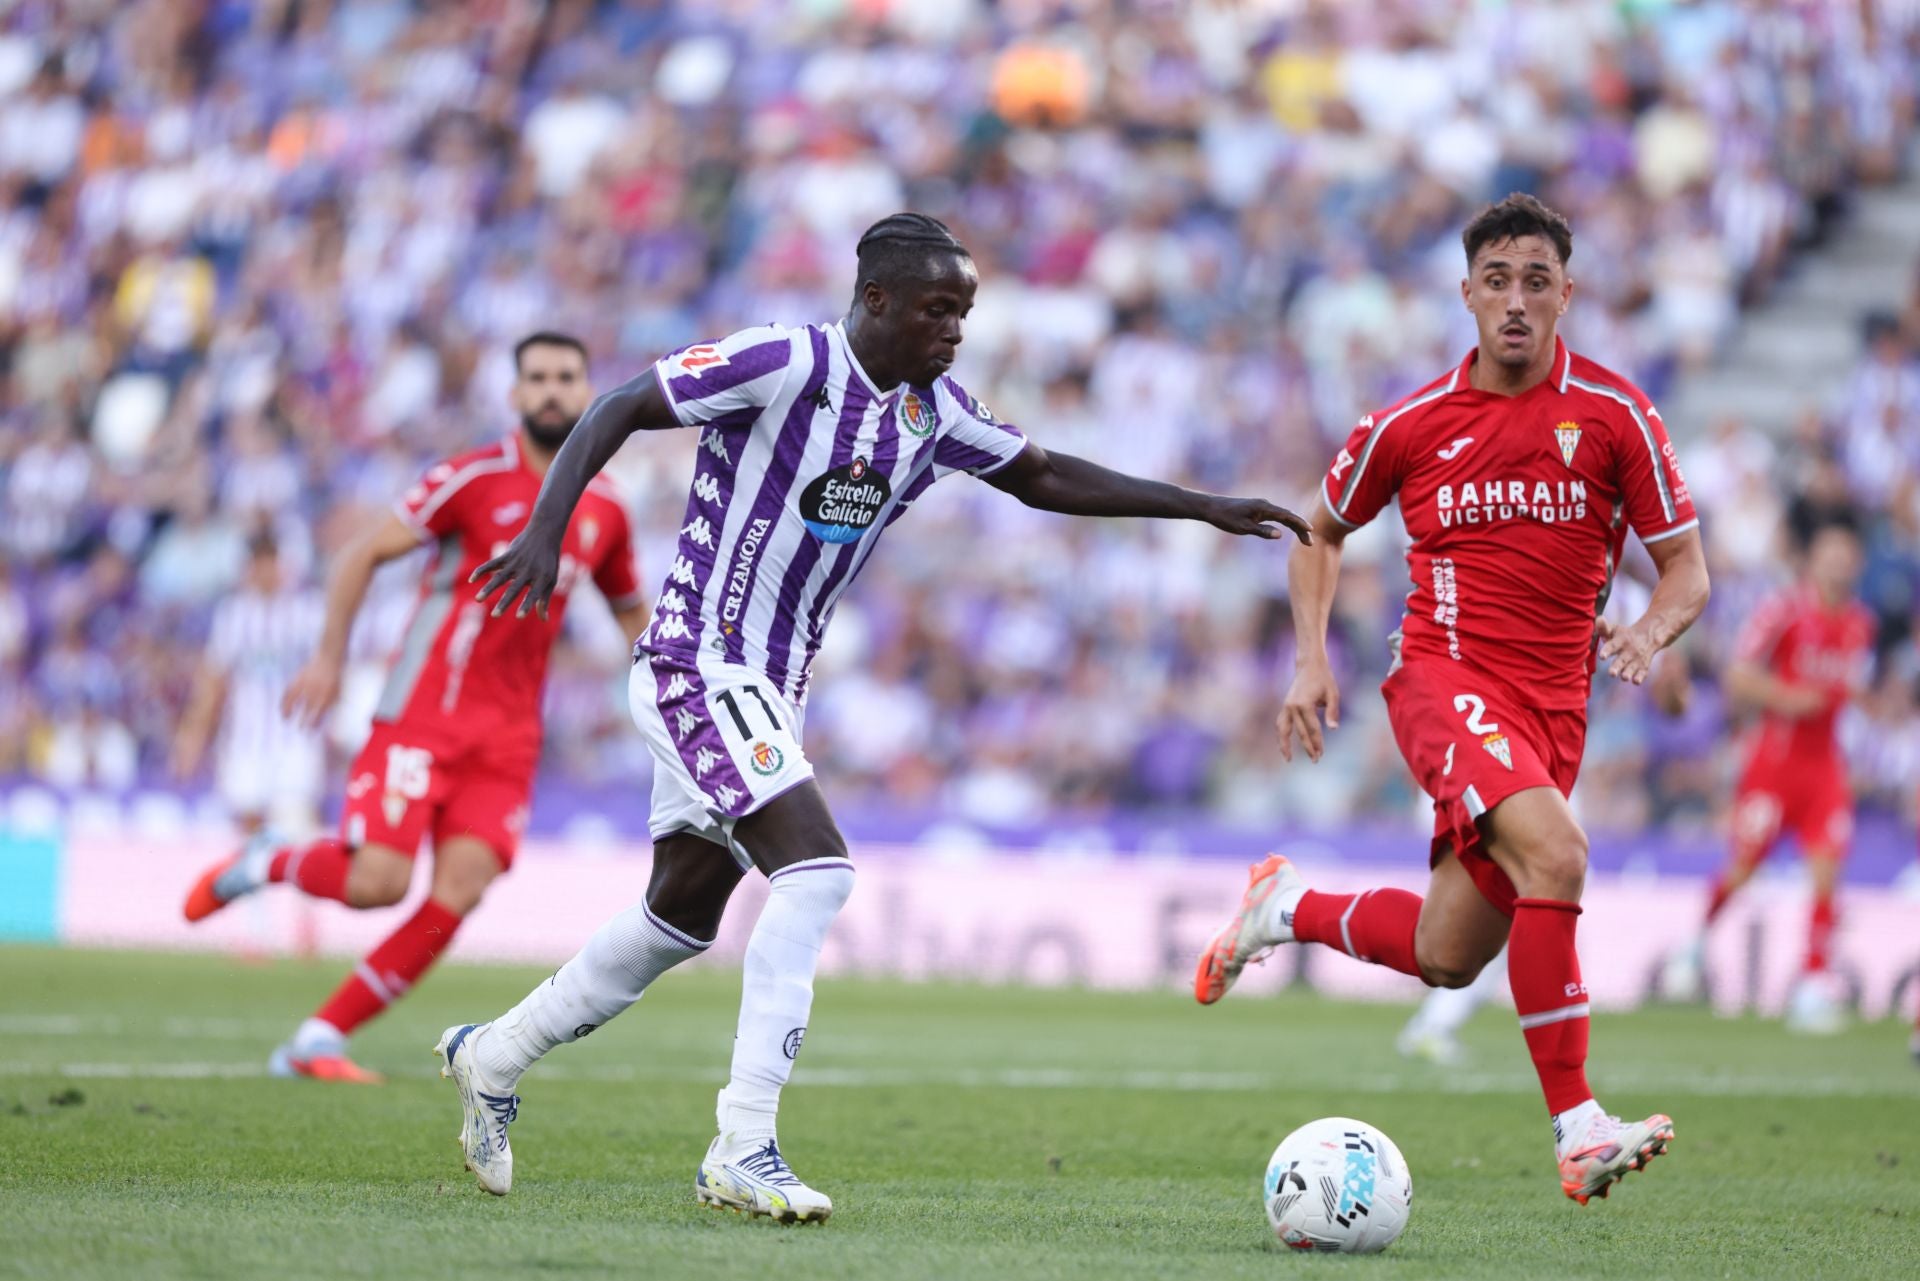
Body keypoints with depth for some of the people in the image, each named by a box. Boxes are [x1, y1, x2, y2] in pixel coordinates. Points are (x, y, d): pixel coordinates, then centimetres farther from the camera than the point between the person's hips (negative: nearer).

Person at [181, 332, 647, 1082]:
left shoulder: (605, 512, 9)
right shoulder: (475, 479, -6)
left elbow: (631, 613, 25)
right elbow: (366, 552, -4)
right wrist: (330, 656, -11)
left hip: (508, 735, 4)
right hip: (424, 711, -4)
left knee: (459, 890, -14)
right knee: (378, 881, -18)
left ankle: (318, 1041, -5)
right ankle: (266, 865, 15)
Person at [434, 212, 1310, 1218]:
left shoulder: (933, 409, 5)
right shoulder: (784, 364, -17)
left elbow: (1044, 477, 17)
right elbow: (616, 411, -14)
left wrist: (1207, 508, 12)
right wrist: (545, 531, -26)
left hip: (770, 688, 9)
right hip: (697, 667, -9)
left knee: (680, 920, 17)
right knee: (817, 867, -23)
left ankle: (491, 1058, 36)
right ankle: (742, 1150, -22)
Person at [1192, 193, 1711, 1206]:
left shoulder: (1615, 415, 0)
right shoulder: (1410, 425, 2)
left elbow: (1686, 569, 4)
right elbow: (1321, 532, 19)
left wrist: (1649, 631, -18)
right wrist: (1312, 658, 5)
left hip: (1554, 706, 3)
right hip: (1446, 676, -3)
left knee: (1447, 958, 5)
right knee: (1553, 855, -31)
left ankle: (1286, 909, 35)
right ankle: (1578, 1131, -32)